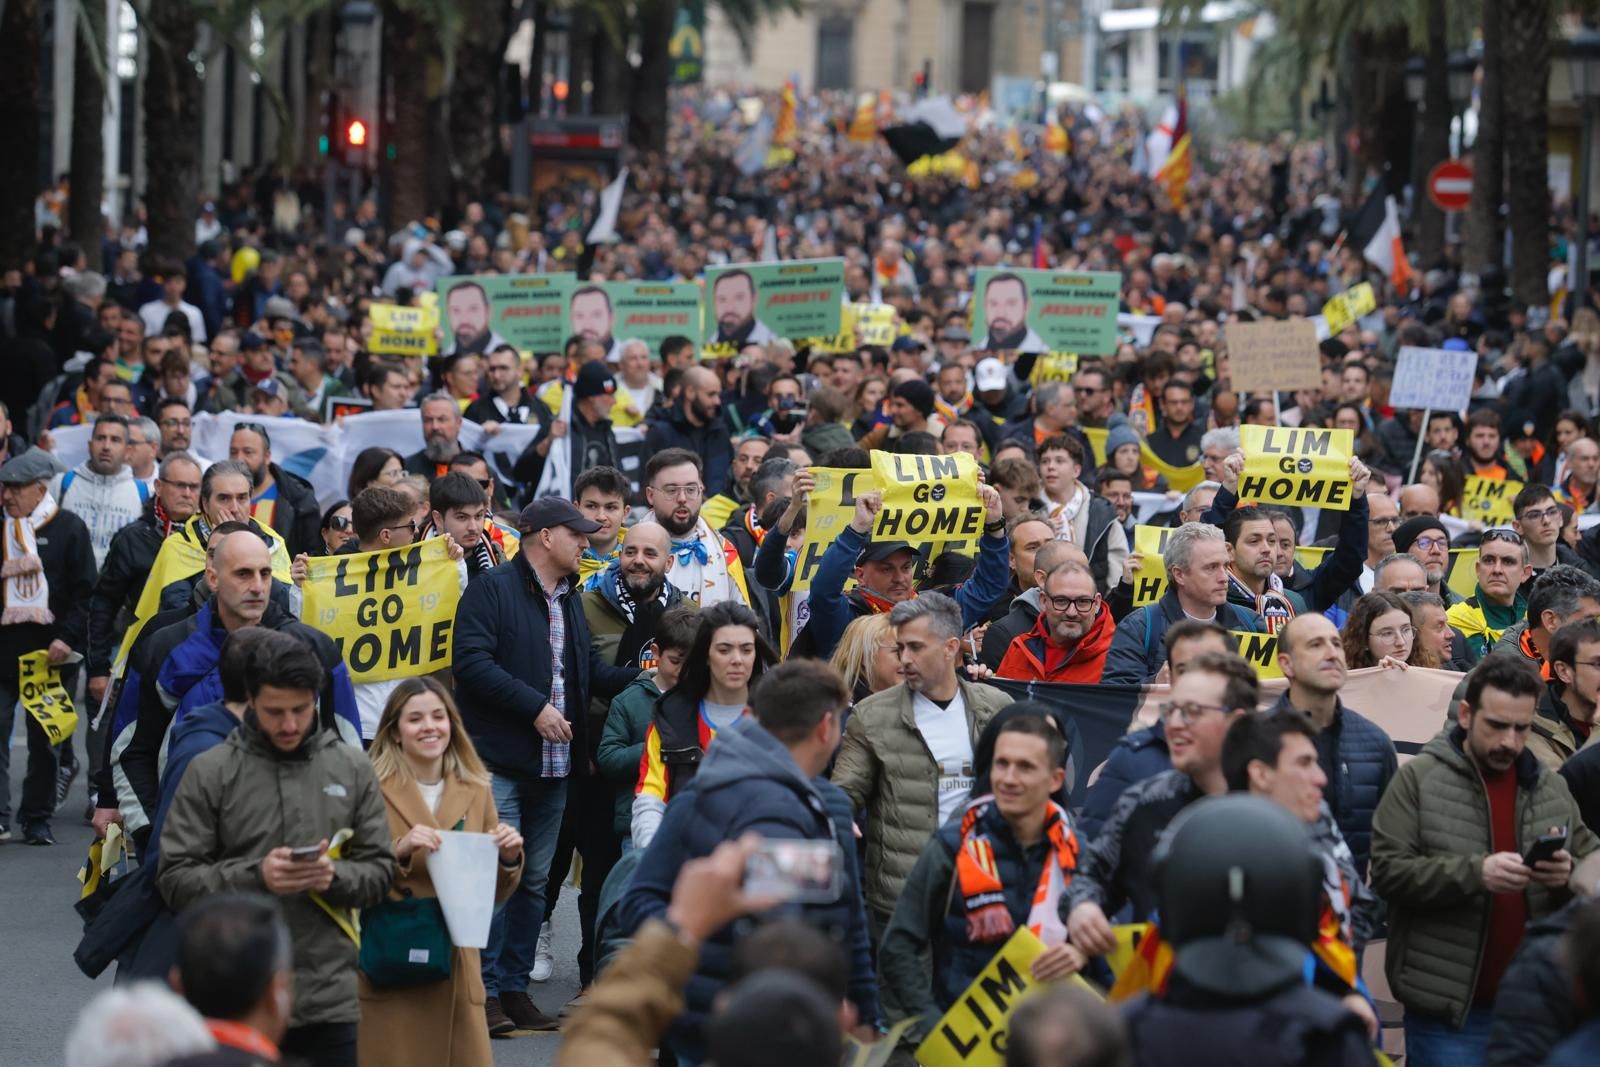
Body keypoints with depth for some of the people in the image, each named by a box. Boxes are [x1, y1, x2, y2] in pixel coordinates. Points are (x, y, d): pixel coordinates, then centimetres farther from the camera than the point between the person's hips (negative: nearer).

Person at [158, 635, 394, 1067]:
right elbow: (176, 880, -2)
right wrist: (255, 875, -17)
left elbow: (380, 870, 9)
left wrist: (335, 876, -12)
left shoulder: (353, 769, 8)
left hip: (331, 995, 2)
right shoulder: (210, 772, 0)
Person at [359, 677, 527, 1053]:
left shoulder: (475, 791, 10)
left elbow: (493, 895, 15)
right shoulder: (374, 790, -4)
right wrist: (400, 851, -23)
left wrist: (508, 859, -4)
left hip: (457, 970, 4)